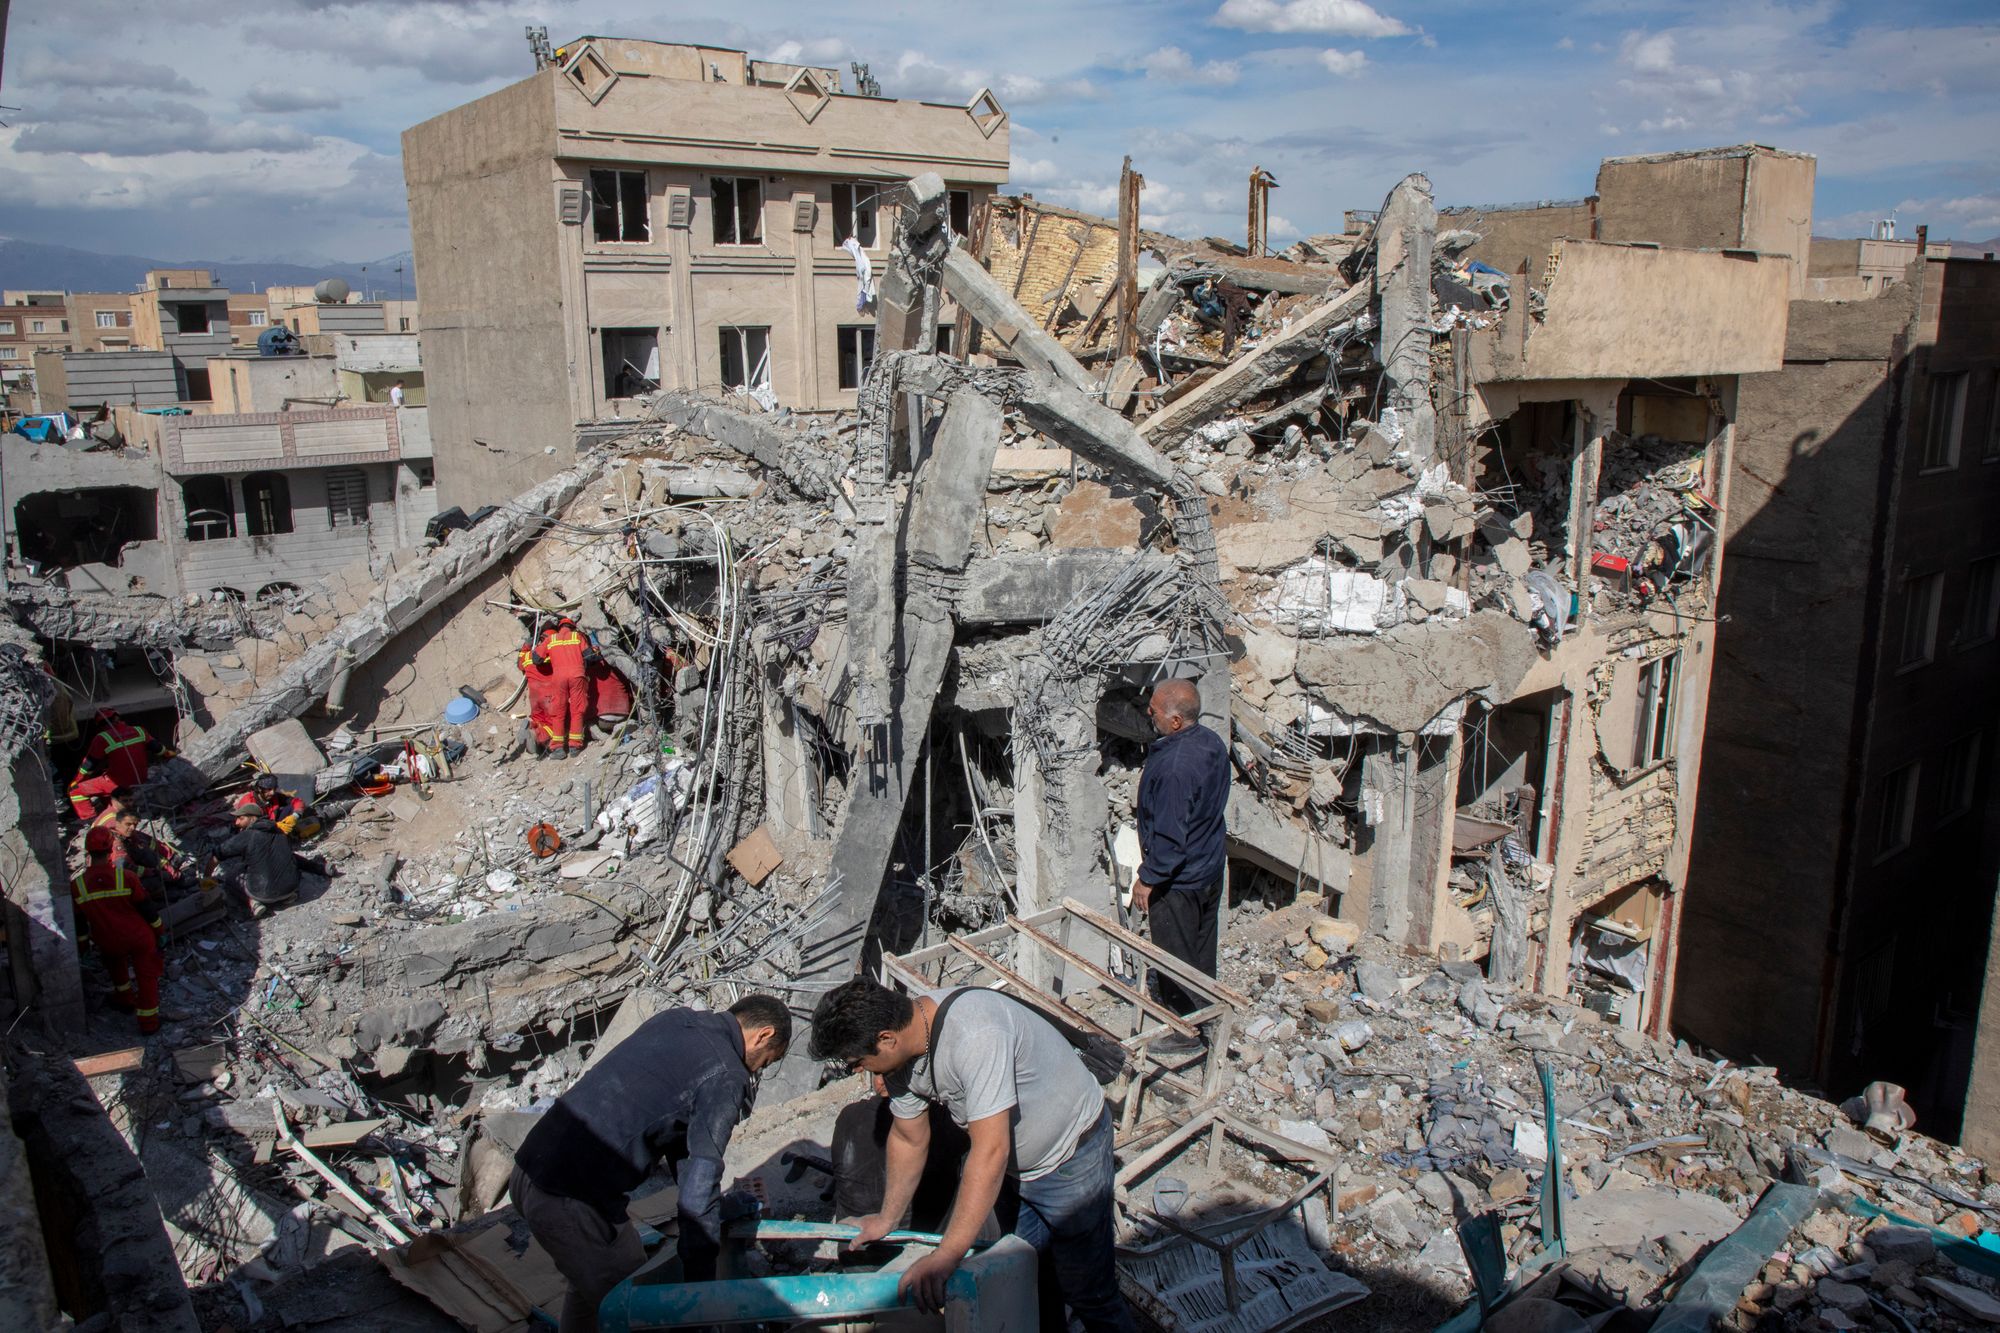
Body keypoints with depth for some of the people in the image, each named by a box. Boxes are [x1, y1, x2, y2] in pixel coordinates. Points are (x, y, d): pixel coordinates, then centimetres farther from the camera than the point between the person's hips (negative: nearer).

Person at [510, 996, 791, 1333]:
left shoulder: (671, 1020, 12)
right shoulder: (725, 1078, -12)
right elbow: (699, 1187, -13)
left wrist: (715, 1203, 26)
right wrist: (699, 1284, -3)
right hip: (572, 1201, -9)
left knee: (587, 1287, 29)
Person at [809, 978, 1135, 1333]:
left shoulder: (974, 1036, -38)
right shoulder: (900, 1049, -12)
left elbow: (991, 1152, -39)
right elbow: (909, 1139, 5)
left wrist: (945, 1256, -38)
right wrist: (887, 1219, 14)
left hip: (1071, 1153, -7)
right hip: (1014, 1166, 8)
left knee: (1087, 1293, -1)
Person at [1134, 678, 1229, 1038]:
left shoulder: (1173, 767, -32)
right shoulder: (1212, 742, -3)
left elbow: (1169, 836, -28)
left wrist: (1147, 879, -16)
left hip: (1178, 879, -9)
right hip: (1211, 866, 9)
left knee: (1176, 957, 9)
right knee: (1202, 947, 23)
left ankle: (1186, 1032, 23)